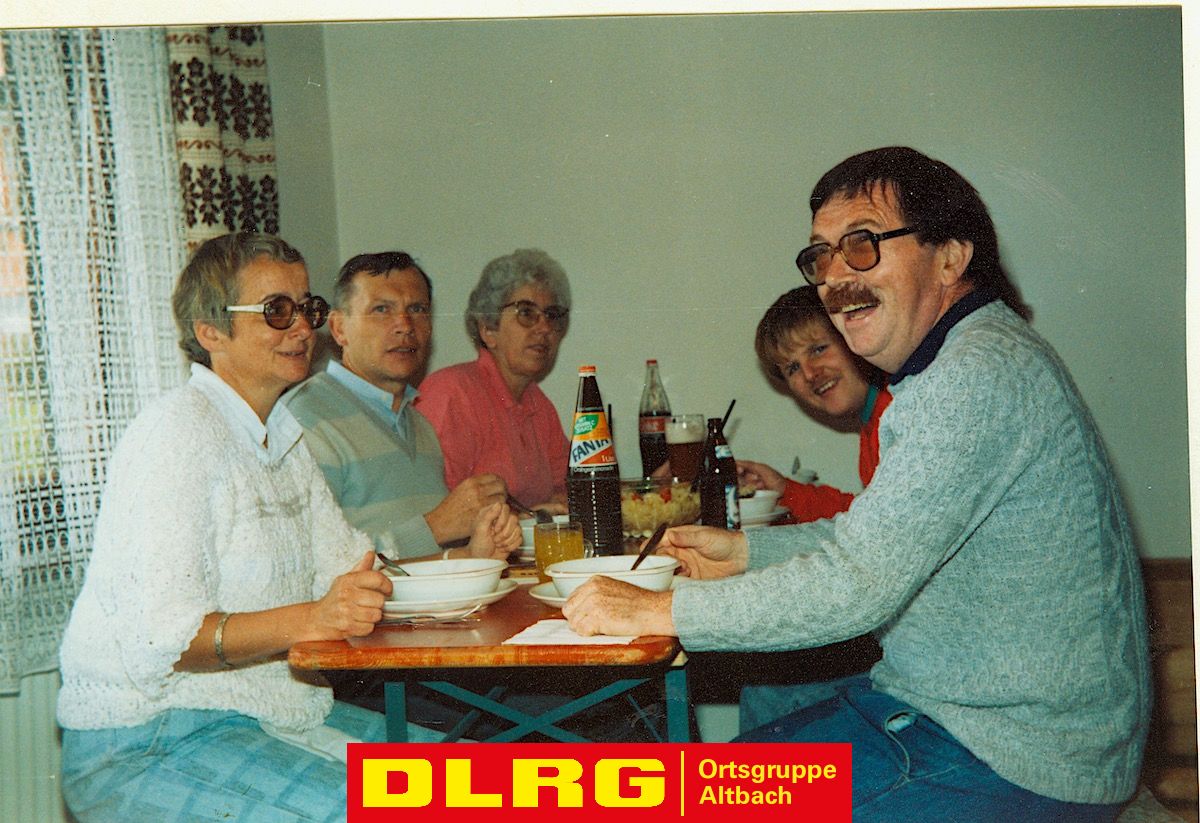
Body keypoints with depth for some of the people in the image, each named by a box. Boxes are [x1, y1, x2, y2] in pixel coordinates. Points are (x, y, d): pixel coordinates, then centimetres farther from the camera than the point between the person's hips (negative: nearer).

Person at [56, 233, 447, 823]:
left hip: (274, 716, 9)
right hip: (148, 746, -8)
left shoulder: (282, 438, 14)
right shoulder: (178, 432, -16)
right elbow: (155, 639, -24)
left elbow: (349, 569, 11)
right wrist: (308, 619, -36)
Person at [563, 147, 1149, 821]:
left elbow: (856, 584, -28)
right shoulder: (962, 363, 10)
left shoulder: (980, 373, -25)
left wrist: (662, 610, -19)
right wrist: (745, 550, 13)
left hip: (1011, 763, -9)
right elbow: (885, 537, 20)